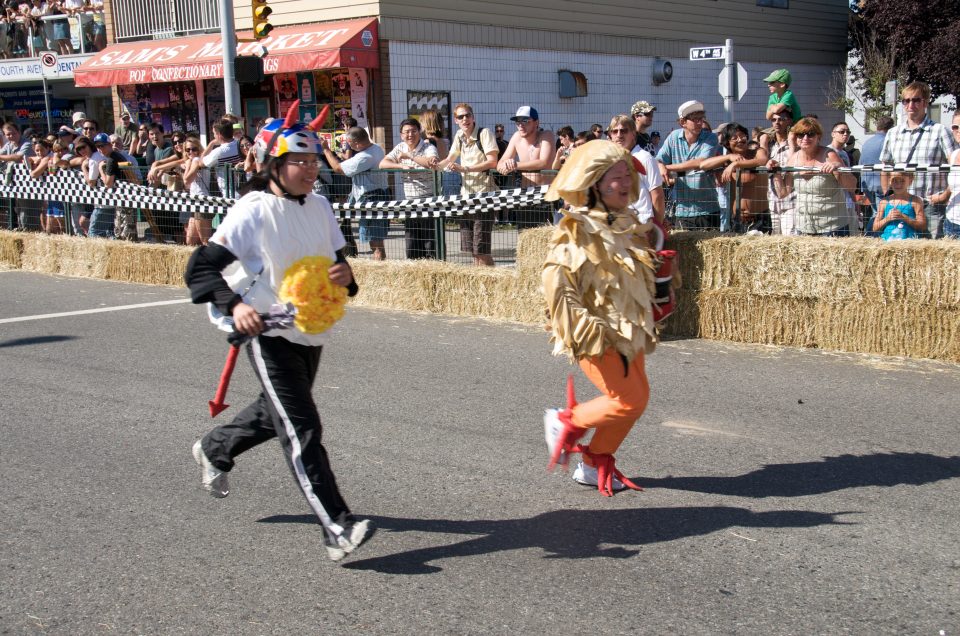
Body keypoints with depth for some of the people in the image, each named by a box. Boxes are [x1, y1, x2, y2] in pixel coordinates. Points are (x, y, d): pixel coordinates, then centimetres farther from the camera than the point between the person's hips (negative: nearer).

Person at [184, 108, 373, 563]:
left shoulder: (319, 206, 4)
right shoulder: (253, 211, -15)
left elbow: (338, 261, 14)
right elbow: (201, 268, -15)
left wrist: (345, 276, -9)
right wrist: (234, 305, -30)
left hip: (311, 332, 8)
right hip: (269, 334, -7)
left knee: (275, 413, 25)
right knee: (302, 429, -13)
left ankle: (214, 449, 53)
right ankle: (337, 528, -14)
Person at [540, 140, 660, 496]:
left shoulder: (629, 226, 11)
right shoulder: (577, 230, -15)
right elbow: (555, 280, -20)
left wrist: (645, 325, 22)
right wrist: (582, 327, -20)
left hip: (627, 330, 8)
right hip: (595, 334, -8)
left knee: (637, 399, 7)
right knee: (629, 400, -11)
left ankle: (595, 465, 22)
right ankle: (566, 422, 13)